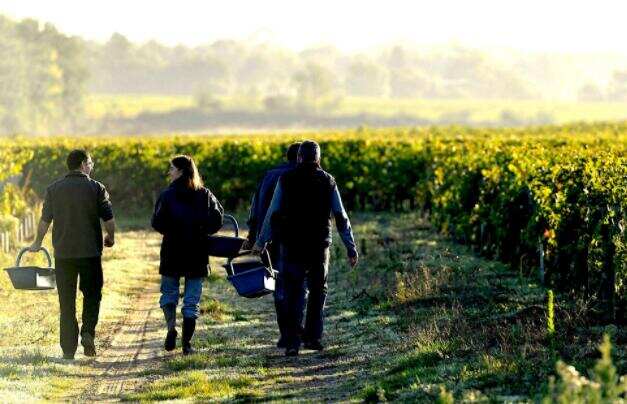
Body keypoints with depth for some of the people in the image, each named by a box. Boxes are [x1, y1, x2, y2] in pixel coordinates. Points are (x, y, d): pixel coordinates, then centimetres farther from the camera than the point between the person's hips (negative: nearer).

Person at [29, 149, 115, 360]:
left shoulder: (54, 189, 3)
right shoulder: (96, 188, -3)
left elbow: (45, 220, 5)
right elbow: (109, 220, -4)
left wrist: (38, 243, 21)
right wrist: (110, 238, 16)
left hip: (63, 253, 2)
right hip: (90, 252, -2)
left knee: (66, 301, 7)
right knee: (92, 294, 13)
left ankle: (69, 348, 5)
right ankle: (88, 332, -9)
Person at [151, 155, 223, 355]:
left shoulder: (168, 195, -7)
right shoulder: (204, 194, 1)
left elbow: (157, 223, -13)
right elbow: (217, 219, -5)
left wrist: (171, 231, 7)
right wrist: (201, 232, 10)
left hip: (172, 252, -2)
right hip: (198, 254, 2)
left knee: (168, 293, 14)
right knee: (192, 301, 7)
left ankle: (171, 326, -10)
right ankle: (187, 343, 4)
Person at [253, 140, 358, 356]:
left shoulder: (286, 180, 0)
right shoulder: (327, 181, 3)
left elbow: (272, 214, 2)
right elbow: (341, 218, 3)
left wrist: (261, 242, 13)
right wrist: (351, 247, 8)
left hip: (292, 246, -1)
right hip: (320, 244, 1)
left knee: (292, 294, 3)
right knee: (318, 290, 16)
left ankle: (292, 342, -4)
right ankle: (312, 337, 10)